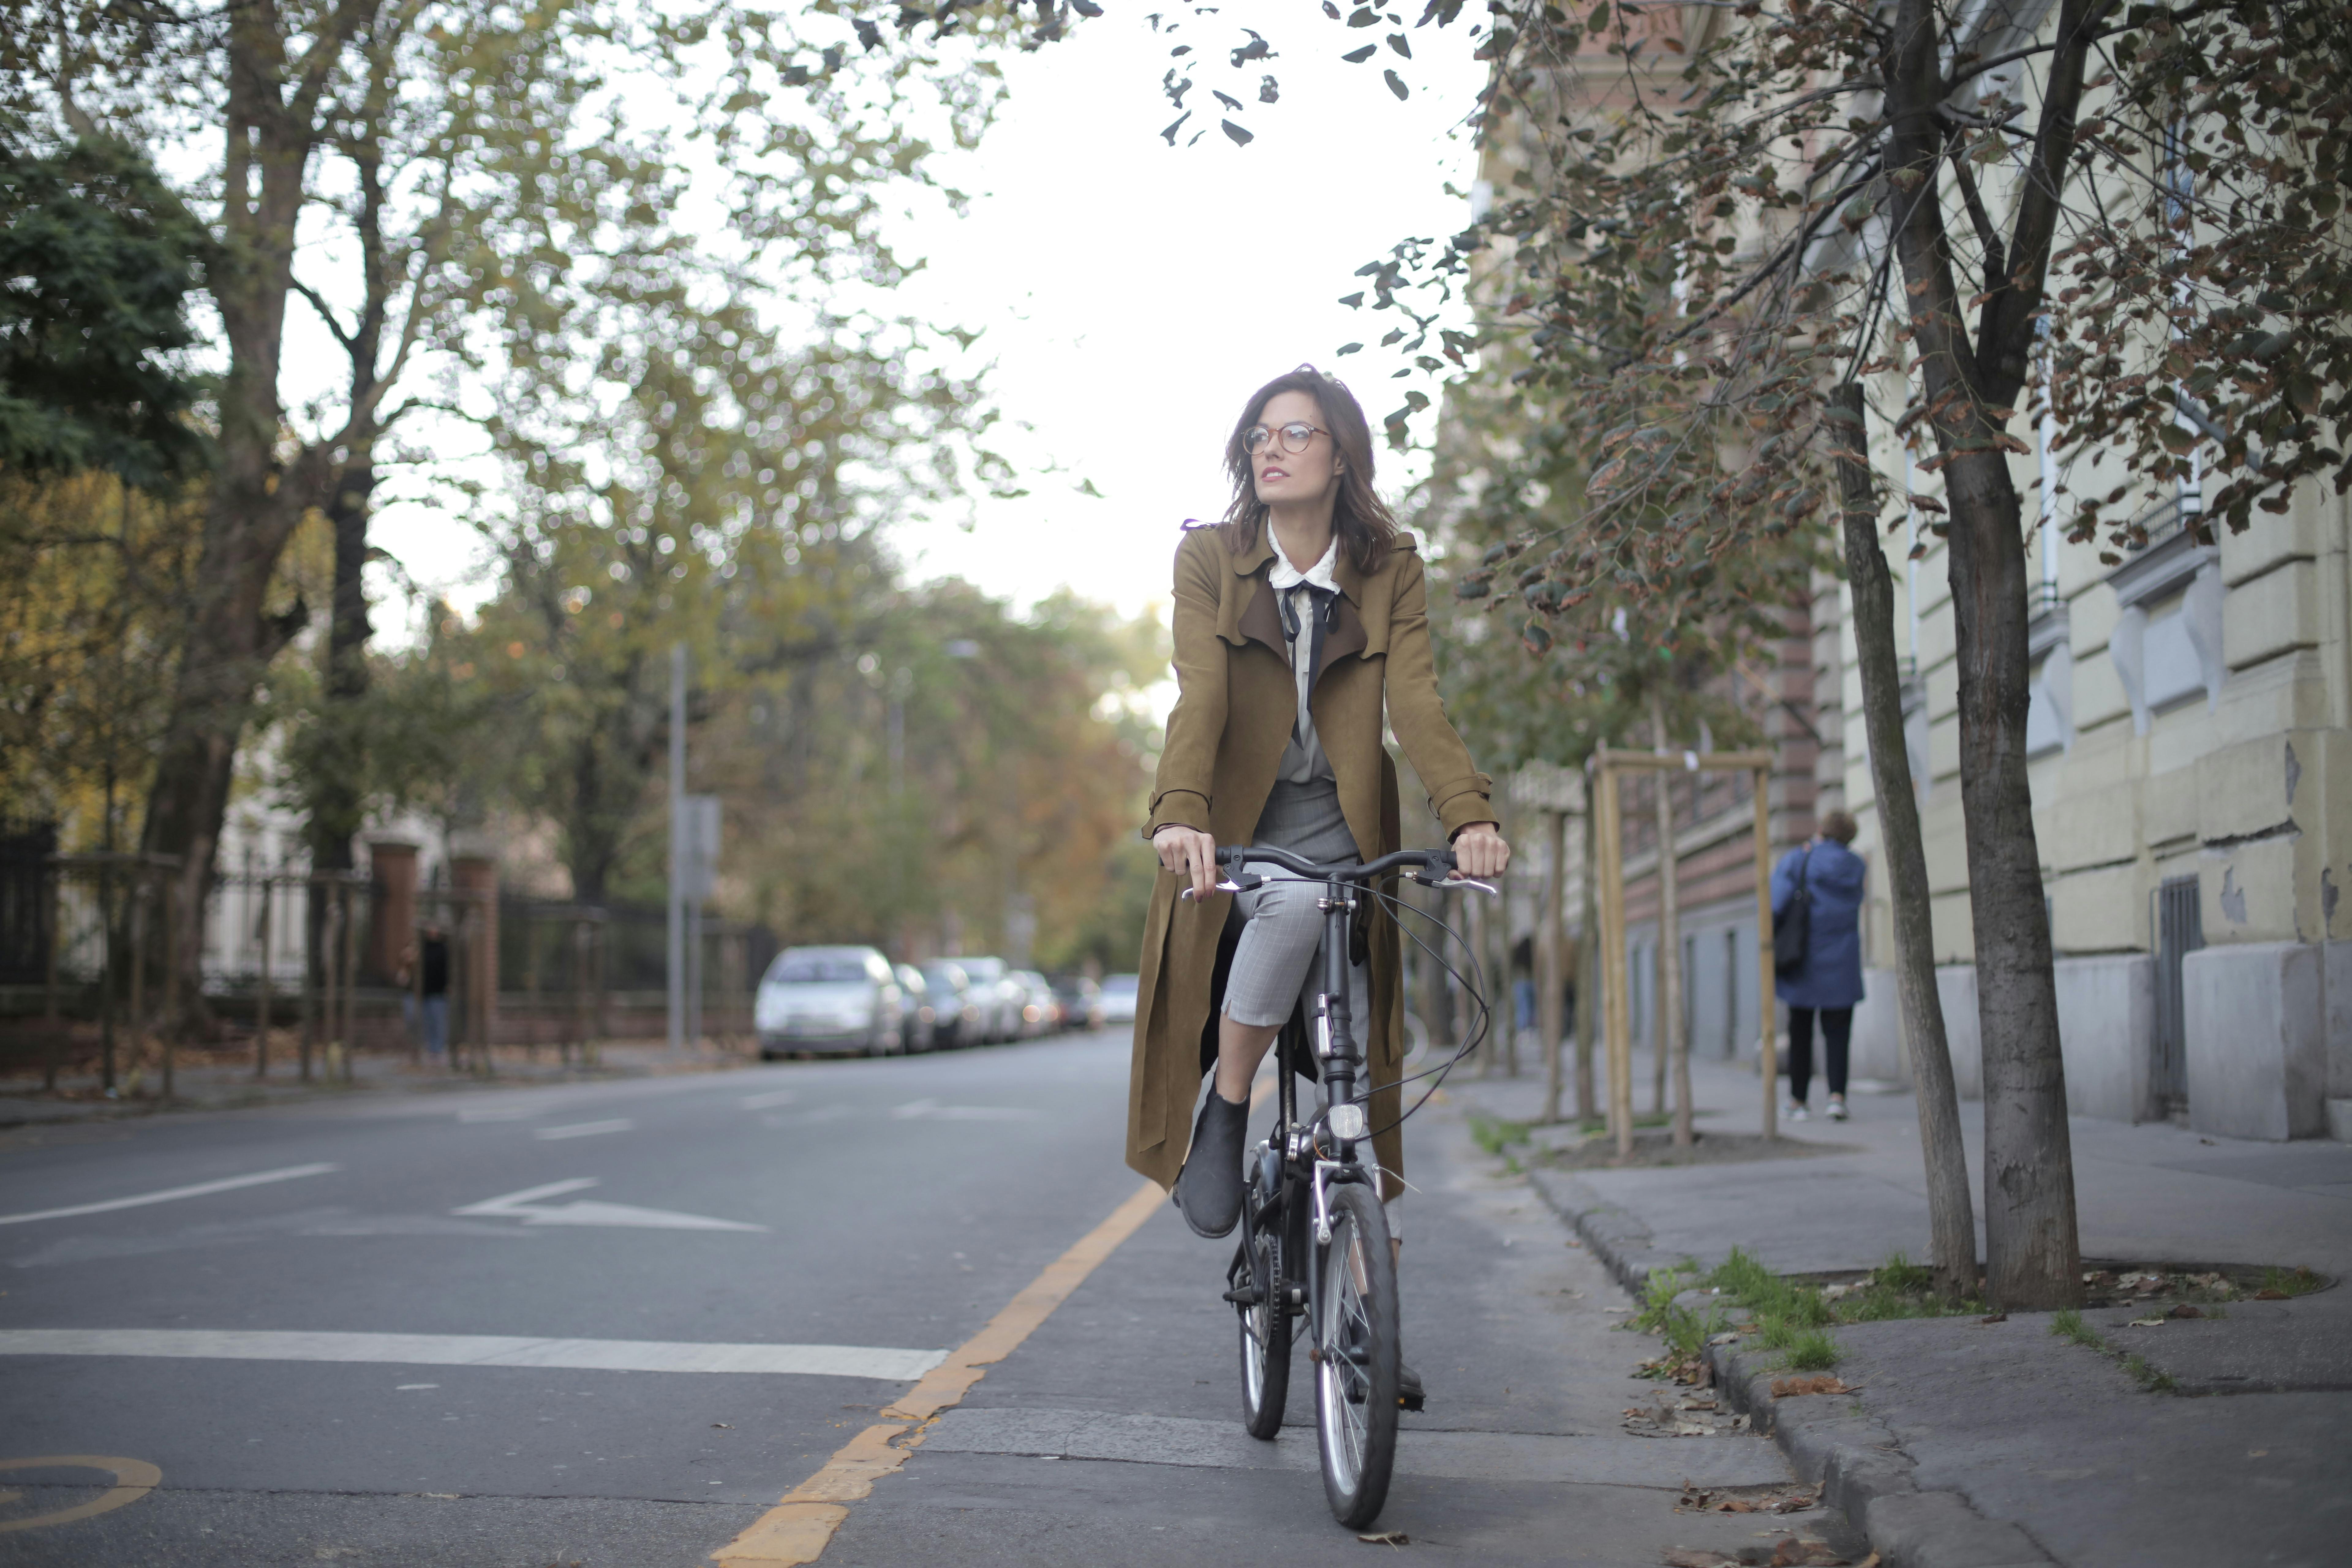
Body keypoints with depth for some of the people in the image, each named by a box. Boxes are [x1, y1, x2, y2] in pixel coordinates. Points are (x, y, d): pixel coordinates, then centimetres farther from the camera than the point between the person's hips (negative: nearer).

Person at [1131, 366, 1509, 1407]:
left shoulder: (1390, 569, 1)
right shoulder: (1208, 560, -2)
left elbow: (1416, 699, -13)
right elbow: (1200, 695, -17)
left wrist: (1469, 815, -30)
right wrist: (1179, 812, -36)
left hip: (1343, 833, 2)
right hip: (1236, 835, -1)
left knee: (1358, 1070, -4)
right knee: (1295, 907, -36)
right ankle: (1225, 1110, -14)